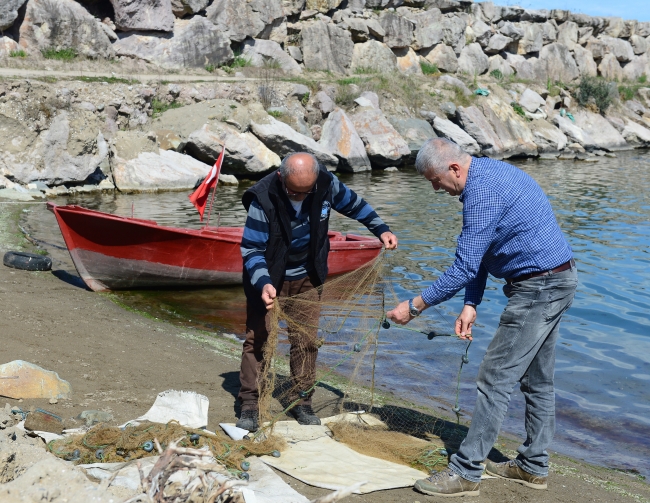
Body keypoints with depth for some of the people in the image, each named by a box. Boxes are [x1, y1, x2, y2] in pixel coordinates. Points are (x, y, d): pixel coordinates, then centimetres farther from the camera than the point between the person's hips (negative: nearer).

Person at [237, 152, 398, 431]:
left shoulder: (326, 183, -18)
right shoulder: (263, 199, -29)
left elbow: (353, 204, 3)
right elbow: (251, 249, -25)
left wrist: (380, 229, -5)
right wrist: (263, 283, -41)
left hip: (307, 276, 4)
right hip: (268, 278, -3)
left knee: (306, 340, 6)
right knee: (258, 338, -4)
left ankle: (301, 401, 18)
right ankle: (249, 404, 6)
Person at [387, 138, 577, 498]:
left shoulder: (483, 192, -22)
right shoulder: (486, 173, 11)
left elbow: (464, 268, -23)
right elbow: (478, 255, 13)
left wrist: (415, 307, -15)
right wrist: (471, 305, 6)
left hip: (537, 288, -11)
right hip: (557, 281, 11)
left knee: (495, 380, -7)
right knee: (537, 379, 17)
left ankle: (466, 473, -1)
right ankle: (533, 466, 27)